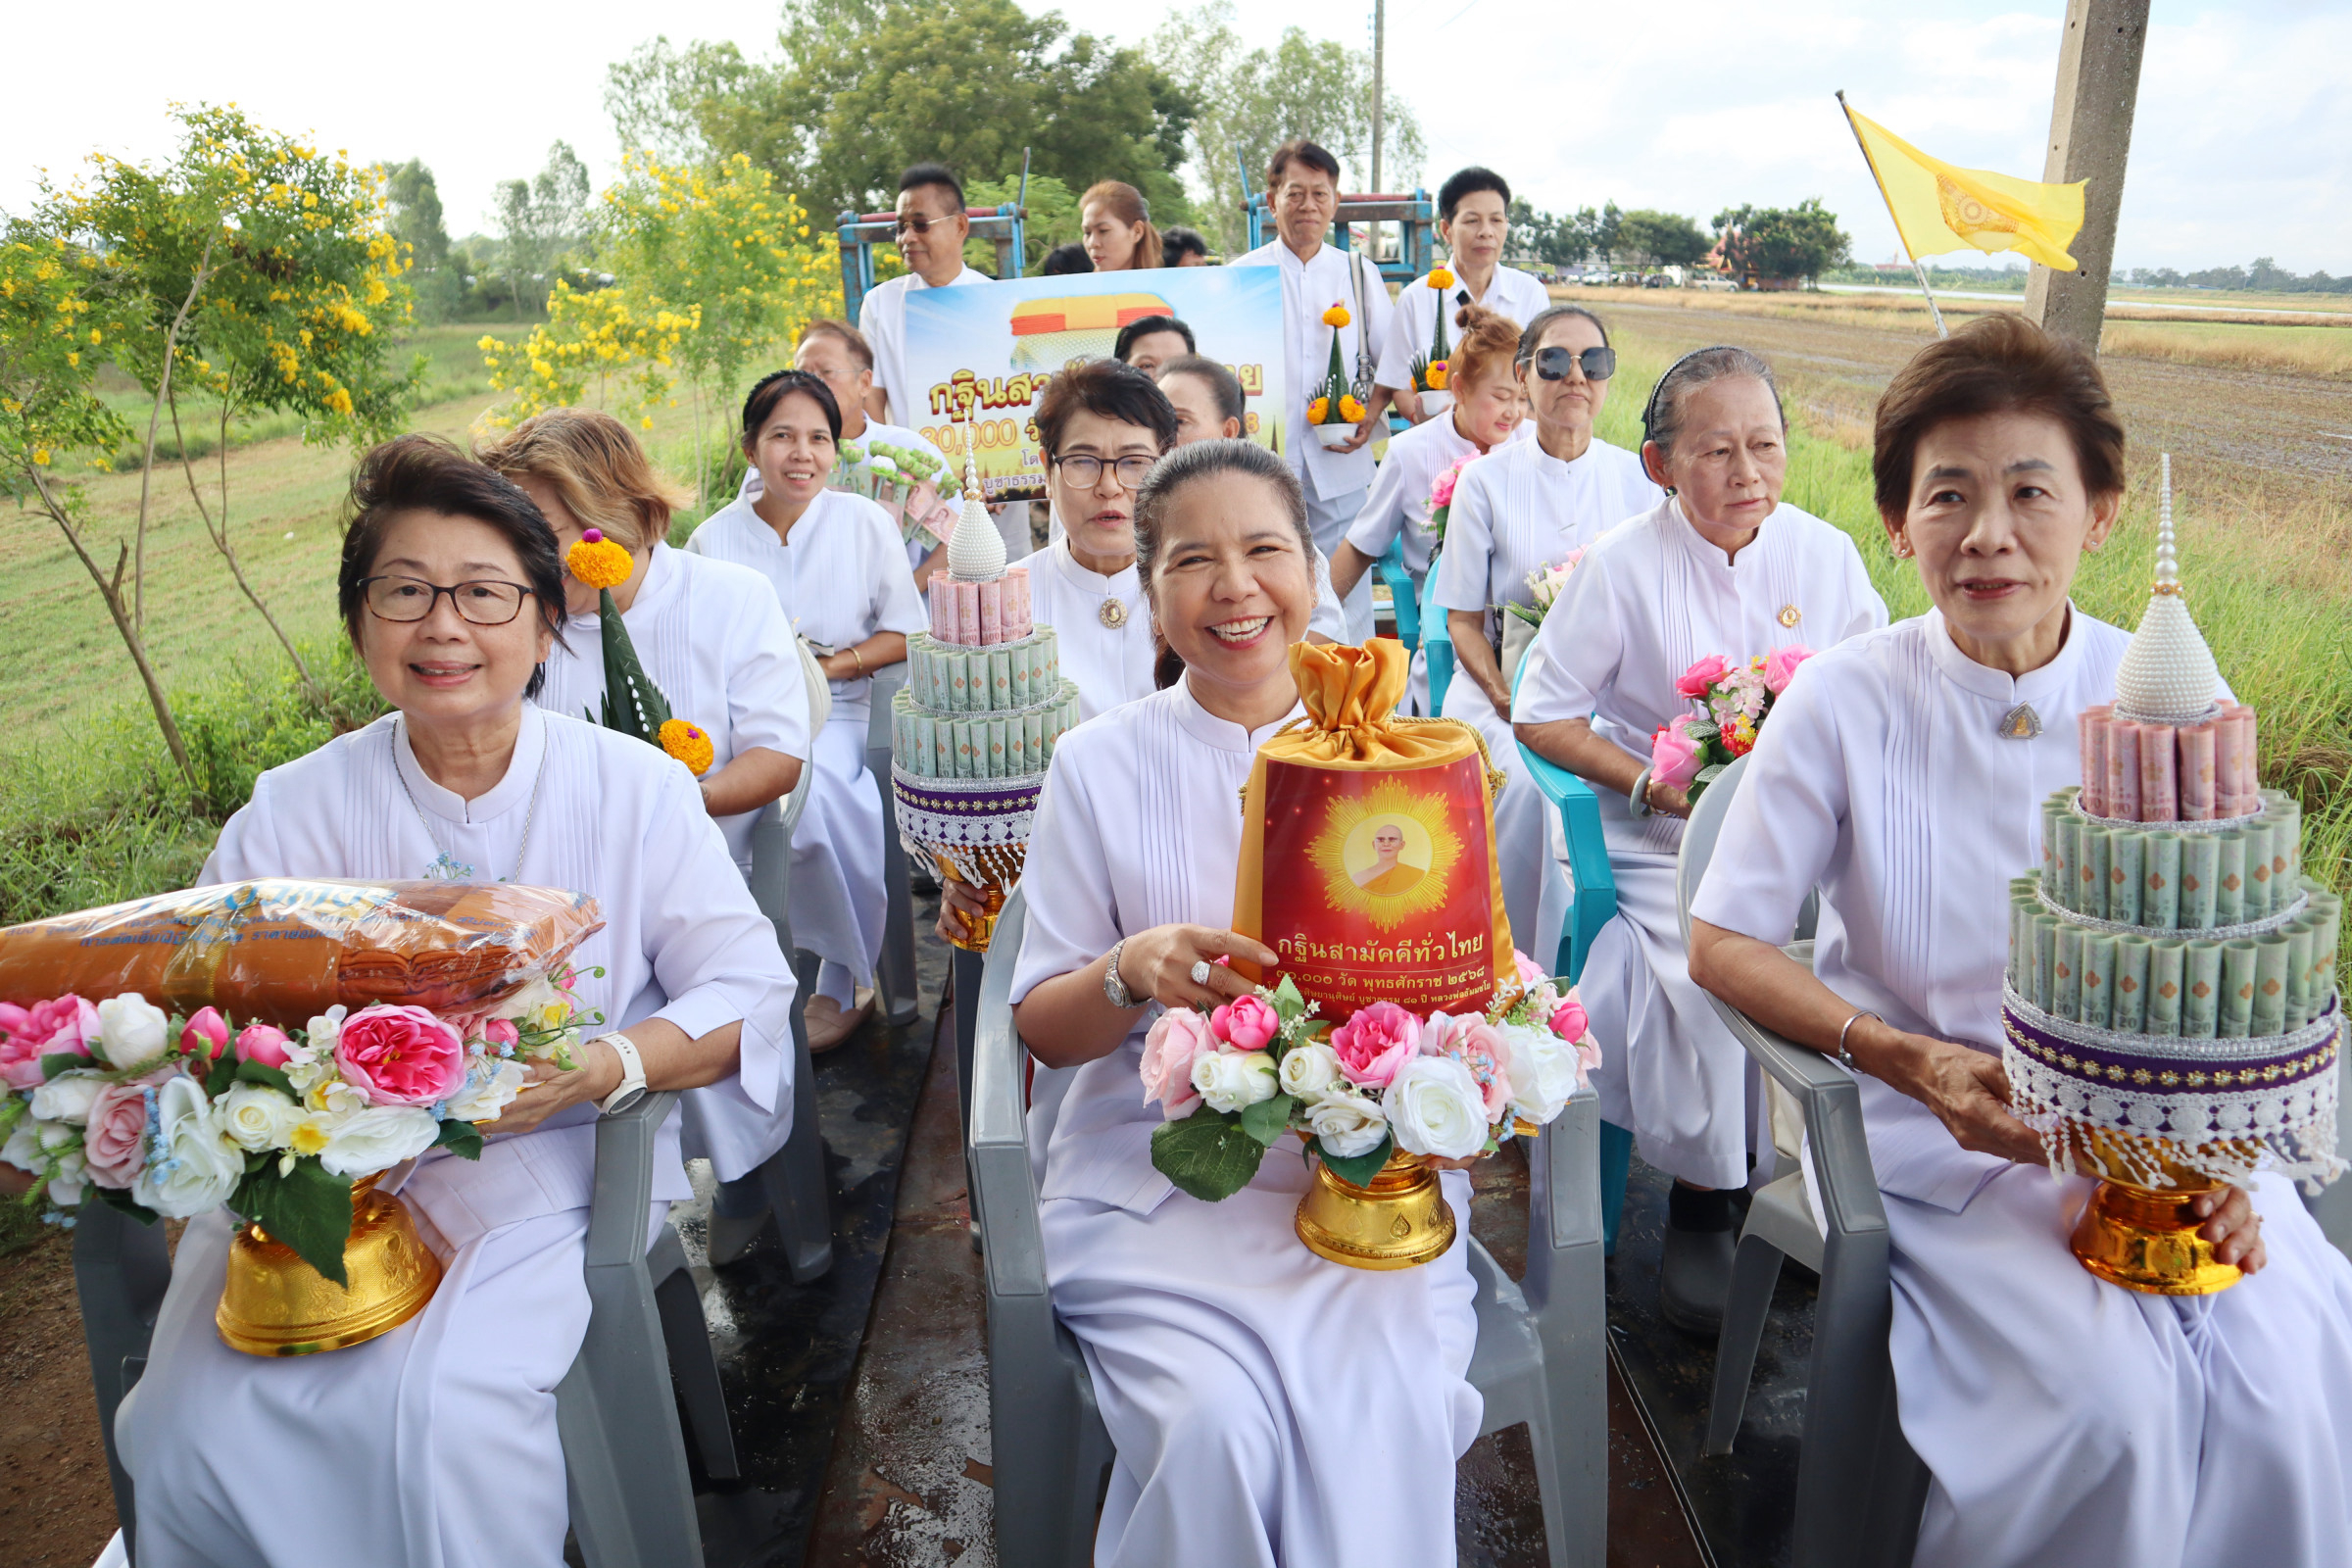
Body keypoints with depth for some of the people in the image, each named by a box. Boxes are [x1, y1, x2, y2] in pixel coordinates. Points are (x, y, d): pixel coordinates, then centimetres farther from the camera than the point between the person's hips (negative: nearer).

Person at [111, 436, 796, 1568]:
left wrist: (607, 1068, -23)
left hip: (549, 1182, -2)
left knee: (439, 1406, -24)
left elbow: (750, 993, -5)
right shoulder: (291, 813, 3)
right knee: (197, 1420, -18)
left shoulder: (635, 788, -2)